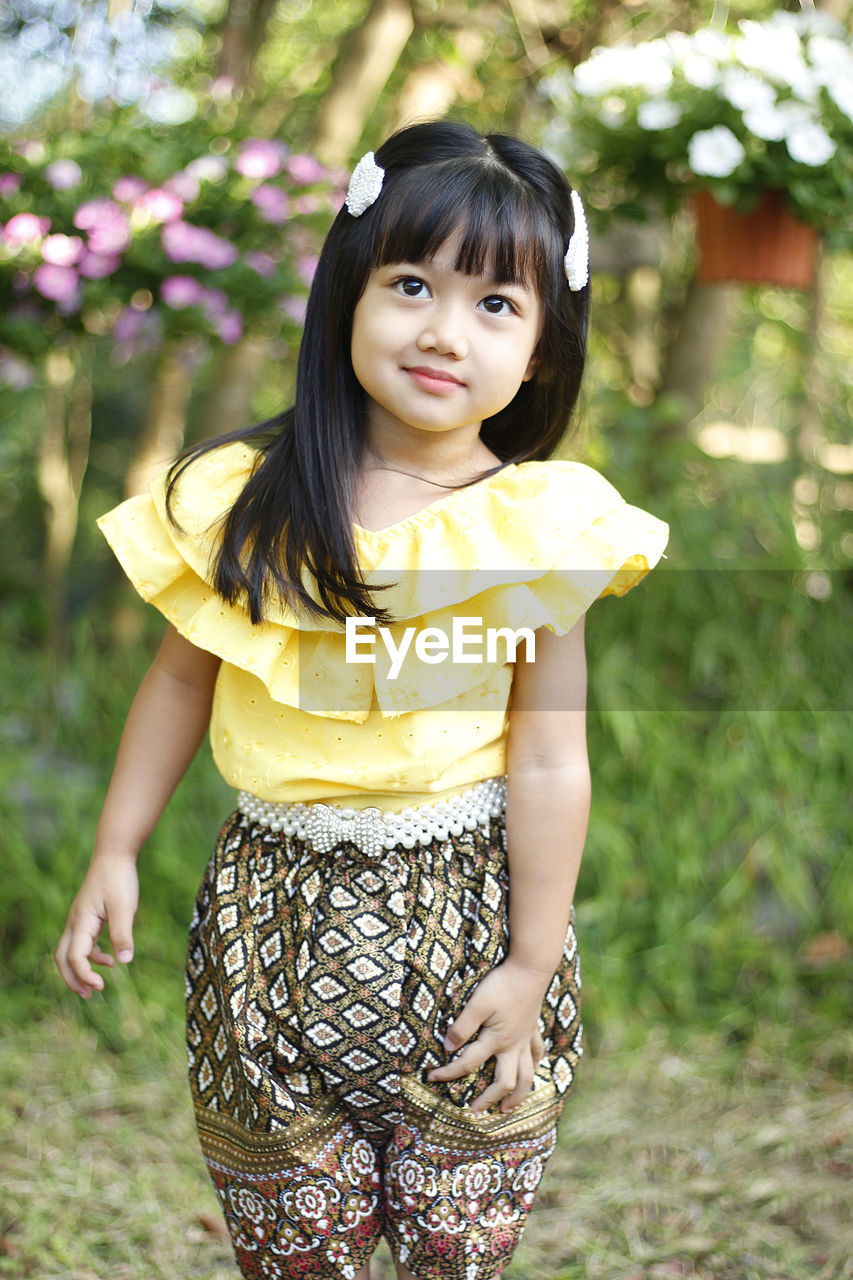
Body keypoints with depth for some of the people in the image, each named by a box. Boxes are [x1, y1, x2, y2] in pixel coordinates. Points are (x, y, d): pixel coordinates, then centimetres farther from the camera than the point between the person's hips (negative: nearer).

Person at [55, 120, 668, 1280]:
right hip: (279, 911, 1)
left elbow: (550, 764, -8)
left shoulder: (540, 529, -11)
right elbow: (181, 682, 5)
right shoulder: (245, 500, -7)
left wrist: (532, 966, -6)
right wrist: (114, 854, 6)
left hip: (467, 910, -1)